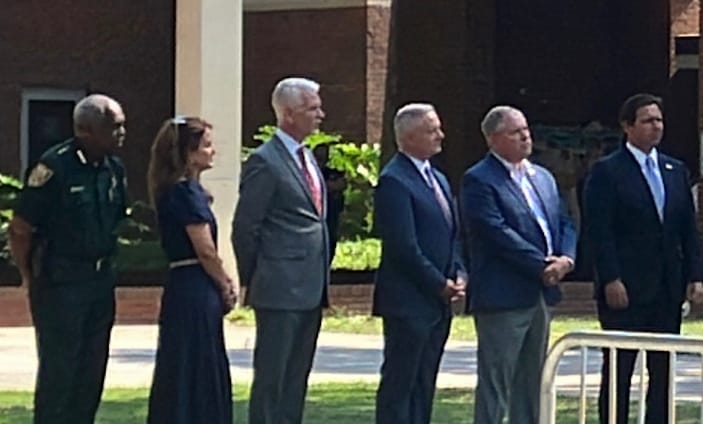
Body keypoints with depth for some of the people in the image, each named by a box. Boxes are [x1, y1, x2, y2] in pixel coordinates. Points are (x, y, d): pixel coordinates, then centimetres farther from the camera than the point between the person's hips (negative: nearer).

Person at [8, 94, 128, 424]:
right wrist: (31, 279, -6)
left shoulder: (114, 168, 6)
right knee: (58, 371, -3)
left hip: (100, 281, 7)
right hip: (60, 283, -7)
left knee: (91, 371, 10)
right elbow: (20, 230, -12)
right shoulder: (54, 167, -16)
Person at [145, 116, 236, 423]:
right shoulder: (186, 193, -15)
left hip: (186, 291, 9)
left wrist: (224, 283, 7)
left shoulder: (186, 190, 14)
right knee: (192, 373, -4)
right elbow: (206, 251, -15)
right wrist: (225, 287, -2)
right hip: (195, 291, -9)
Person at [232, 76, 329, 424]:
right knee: (271, 376, -4)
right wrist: (253, 281, -4)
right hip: (281, 290, -8)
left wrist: (322, 278, 16)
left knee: (296, 378, 11)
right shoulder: (265, 161, -11)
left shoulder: (308, 158, 16)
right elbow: (245, 228, -10)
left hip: (311, 290, 8)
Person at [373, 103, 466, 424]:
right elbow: (403, 246, -18)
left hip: (437, 301, 9)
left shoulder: (438, 179, 17)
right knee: (399, 384, -4)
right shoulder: (394, 181, -13)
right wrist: (440, 284, -12)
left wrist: (458, 274, 4)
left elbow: (453, 235, 22)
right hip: (409, 301, -9)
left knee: (424, 385, 10)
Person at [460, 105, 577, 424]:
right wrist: (542, 266, -18)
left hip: (541, 294, 8)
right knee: (495, 382, -5)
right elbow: (498, 233, -18)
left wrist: (565, 258, -7)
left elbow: (564, 223, 14)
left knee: (531, 382, 12)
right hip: (502, 296, -8)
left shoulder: (543, 177, 17)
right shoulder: (479, 181, -9)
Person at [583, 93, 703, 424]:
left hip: (667, 289, 6)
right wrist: (611, 280, -17)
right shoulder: (607, 172, -4)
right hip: (624, 290, -6)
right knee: (618, 370, 0)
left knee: (663, 371, 7)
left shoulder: (676, 171, 14)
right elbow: (600, 231, -11)